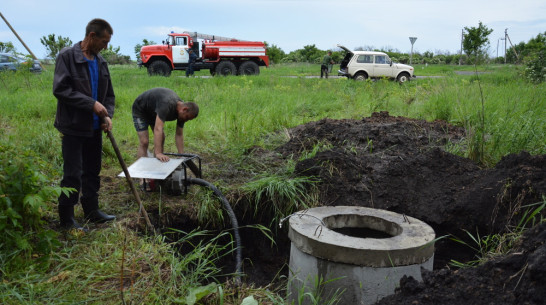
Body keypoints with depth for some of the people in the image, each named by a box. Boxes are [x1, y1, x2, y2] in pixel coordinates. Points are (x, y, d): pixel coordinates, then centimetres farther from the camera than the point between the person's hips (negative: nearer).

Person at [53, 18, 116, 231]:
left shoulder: (101, 62, 10)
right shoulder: (67, 56, -9)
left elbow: (109, 94, 15)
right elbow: (60, 89, -18)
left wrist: (108, 116, -2)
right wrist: (91, 104, -21)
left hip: (94, 128, 7)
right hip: (73, 127, -7)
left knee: (92, 173, 15)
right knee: (73, 175, -3)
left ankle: (91, 211, 29)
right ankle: (66, 219, 10)